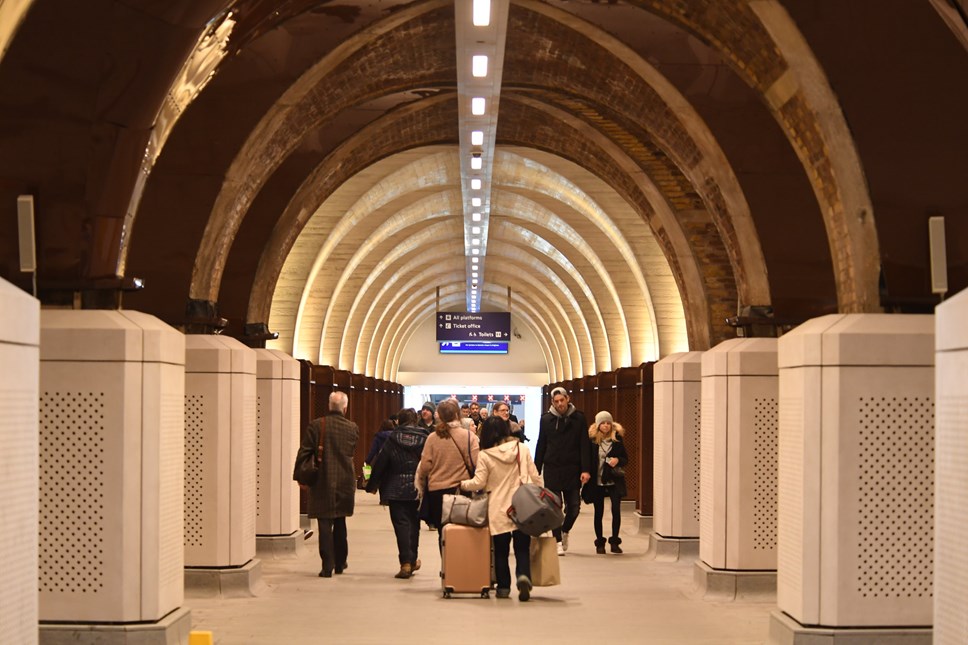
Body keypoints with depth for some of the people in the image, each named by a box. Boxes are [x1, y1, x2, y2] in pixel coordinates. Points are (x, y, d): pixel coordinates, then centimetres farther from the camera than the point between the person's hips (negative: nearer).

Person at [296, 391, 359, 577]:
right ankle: (340, 563, 25)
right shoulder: (353, 428, -2)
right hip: (345, 482, 3)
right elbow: (352, 453, 9)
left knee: (325, 525, 0)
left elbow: (304, 452, -6)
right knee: (340, 524, 17)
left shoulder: (316, 426, -8)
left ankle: (327, 566, -5)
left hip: (322, 483, -3)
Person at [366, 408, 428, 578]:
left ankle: (406, 562, -12)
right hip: (417, 489, 2)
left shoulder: (393, 438, -4)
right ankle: (412, 560, 25)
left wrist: (372, 485, 6)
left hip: (396, 490, -2)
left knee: (401, 524, -2)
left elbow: (380, 462, -4)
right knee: (414, 523, 16)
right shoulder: (424, 439, -1)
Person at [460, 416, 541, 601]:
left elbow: (478, 483, -6)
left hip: (498, 511, -1)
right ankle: (524, 576, -20)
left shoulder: (485, 456, -6)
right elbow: (535, 478, 2)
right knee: (522, 549, 4)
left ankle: (504, 587, 14)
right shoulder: (522, 450, 2)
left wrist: (462, 484, 13)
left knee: (501, 551, 10)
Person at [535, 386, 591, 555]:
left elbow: (585, 445, -2)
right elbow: (540, 446, 7)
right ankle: (558, 541, 8)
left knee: (574, 507, 2)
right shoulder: (546, 419, 3)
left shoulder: (578, 418, 1)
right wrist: (536, 470, 4)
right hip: (552, 469, 0)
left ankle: (565, 531, 30)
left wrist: (586, 469, -11)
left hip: (572, 470, 0)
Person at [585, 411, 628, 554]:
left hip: (614, 481, 0)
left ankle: (614, 542, 5)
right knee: (599, 512, 6)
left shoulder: (617, 439, 1)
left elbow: (625, 458, 6)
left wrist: (618, 460, -14)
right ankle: (600, 543, 17)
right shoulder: (592, 440, -3)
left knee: (616, 510, -8)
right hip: (597, 482, 0)